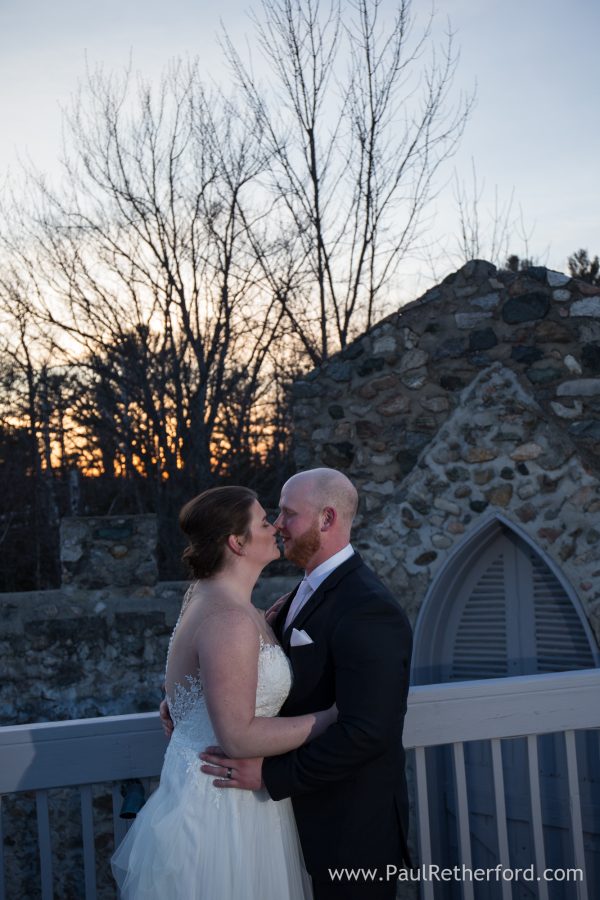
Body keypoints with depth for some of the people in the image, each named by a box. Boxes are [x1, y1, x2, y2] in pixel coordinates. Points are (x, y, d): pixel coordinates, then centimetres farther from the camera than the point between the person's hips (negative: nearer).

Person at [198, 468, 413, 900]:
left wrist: (269, 773, -25)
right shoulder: (313, 589, 8)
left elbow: (365, 732, -28)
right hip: (311, 812, 9)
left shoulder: (368, 609, -23)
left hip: (352, 826, -8)